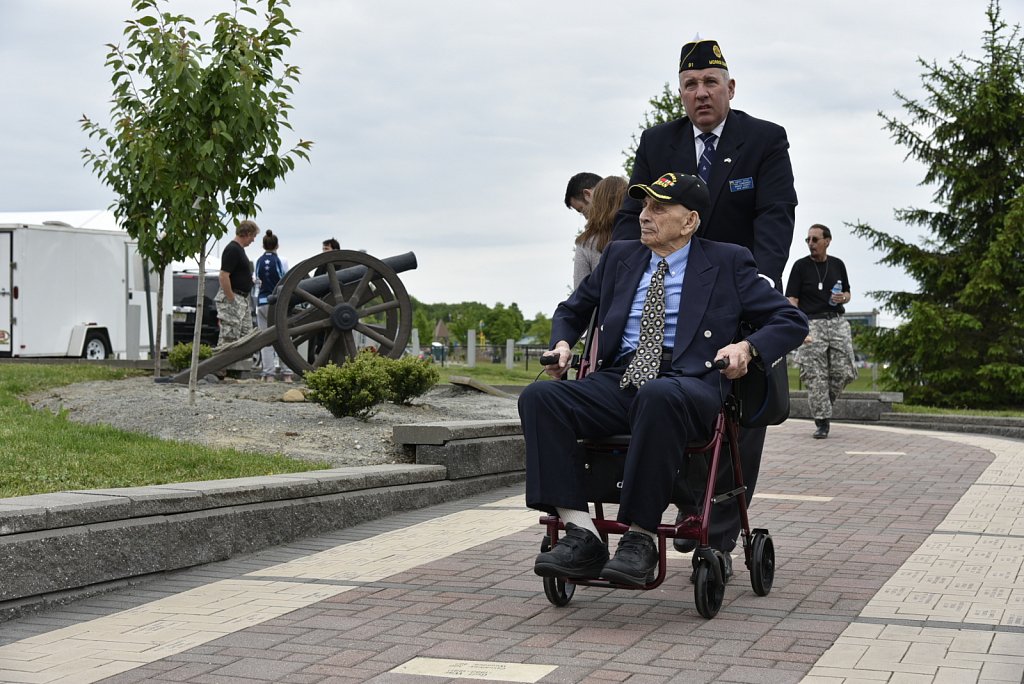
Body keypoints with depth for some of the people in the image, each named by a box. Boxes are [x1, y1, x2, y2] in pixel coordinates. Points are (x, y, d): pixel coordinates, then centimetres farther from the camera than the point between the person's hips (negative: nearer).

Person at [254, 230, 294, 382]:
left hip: (262, 302, 2)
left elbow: (258, 281, 7)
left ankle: (268, 373, -2)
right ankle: (286, 374, 2)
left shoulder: (258, 262, 3)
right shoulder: (281, 261, -5)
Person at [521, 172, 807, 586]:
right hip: (617, 381, 5)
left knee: (658, 396, -42)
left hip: (688, 384, -4)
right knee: (538, 397, -24)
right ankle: (581, 536, -31)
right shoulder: (619, 257, 22)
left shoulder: (727, 264, 11)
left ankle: (639, 539, -34)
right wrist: (562, 343, 13)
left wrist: (747, 347, -9)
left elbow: (792, 322, 10)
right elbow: (571, 310, 35)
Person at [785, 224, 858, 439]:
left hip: (837, 322, 3)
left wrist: (843, 298, -2)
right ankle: (822, 422, -1)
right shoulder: (801, 266, 2)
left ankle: (825, 405, 23)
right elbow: (792, 299, -4)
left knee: (844, 372, -2)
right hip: (812, 323, -3)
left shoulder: (838, 265, 13)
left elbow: (847, 293, 24)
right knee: (815, 376, -7)